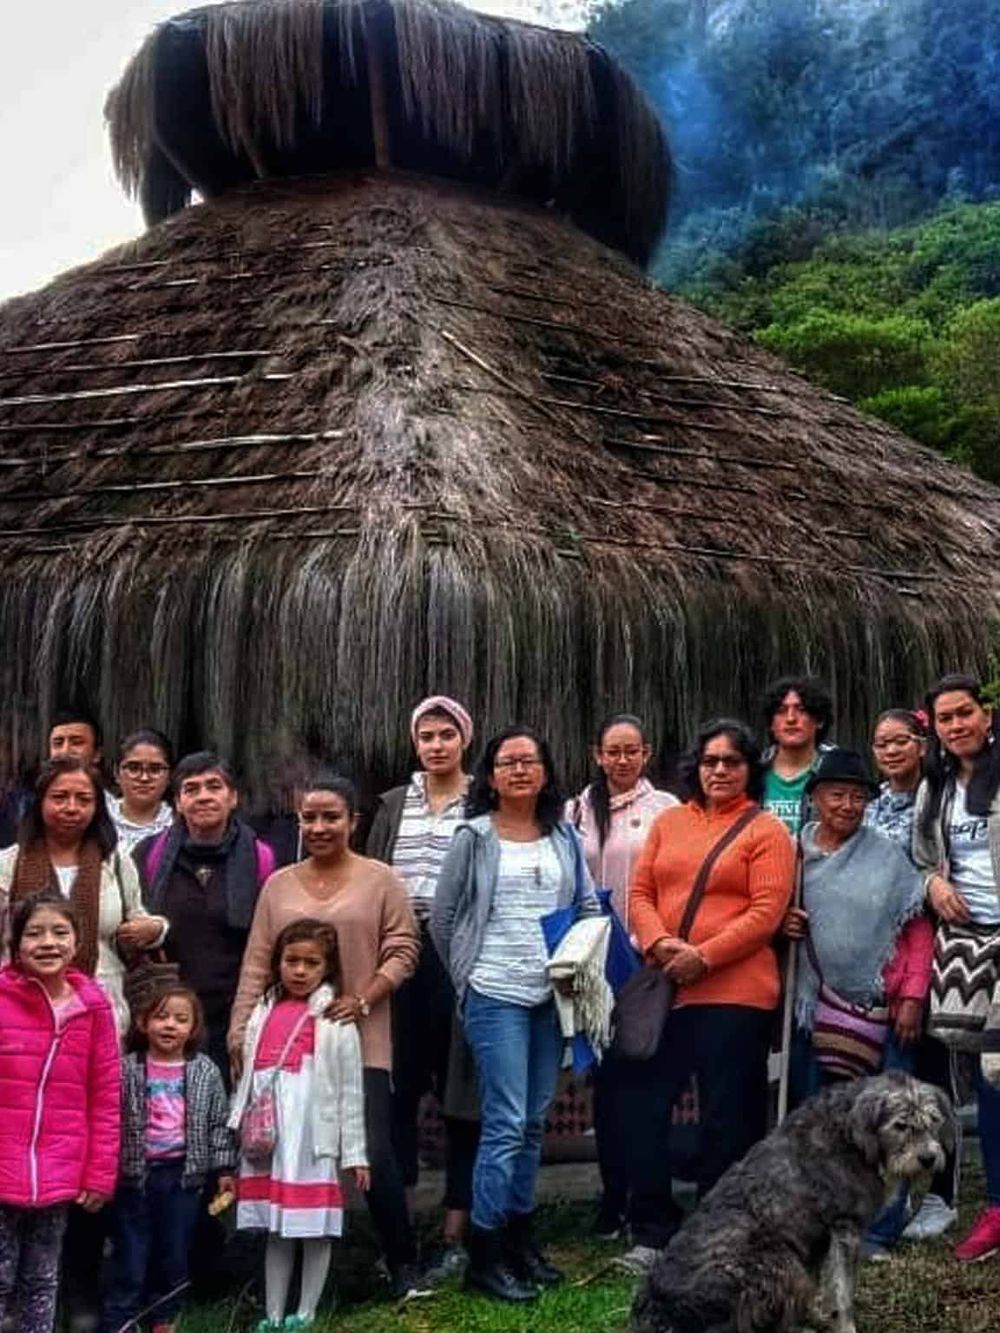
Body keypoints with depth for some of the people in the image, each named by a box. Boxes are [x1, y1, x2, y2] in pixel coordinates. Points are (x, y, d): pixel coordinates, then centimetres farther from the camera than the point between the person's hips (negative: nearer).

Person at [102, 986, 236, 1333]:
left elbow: (218, 1124, 6)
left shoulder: (206, 1071, 1)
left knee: (174, 1256, 12)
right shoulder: (127, 1069, -4)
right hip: (136, 1174, -2)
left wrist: (224, 1169, 4)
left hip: (184, 1175, 2)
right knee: (130, 1258, 3)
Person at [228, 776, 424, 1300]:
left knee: (375, 1154, -8)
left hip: (361, 1043, -3)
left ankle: (404, 1266, 8)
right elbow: (256, 964, 8)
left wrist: (364, 1000, -15)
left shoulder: (380, 880, 2)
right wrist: (240, 1032, 1)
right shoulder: (279, 885, 11)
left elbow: (401, 951, -1)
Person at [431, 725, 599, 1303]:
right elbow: (442, 918, 2)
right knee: (506, 1124, -8)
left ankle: (521, 1236, 24)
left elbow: (591, 906, 14)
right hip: (496, 996, -4)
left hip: (551, 994, 5)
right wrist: (468, 976, 6)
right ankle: (484, 1253, 1)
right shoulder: (474, 838, -3)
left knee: (535, 1122, 11)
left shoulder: (564, 837, 9)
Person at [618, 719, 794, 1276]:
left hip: (734, 993, -4)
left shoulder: (766, 831, 0)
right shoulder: (669, 822, 14)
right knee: (643, 1107, 3)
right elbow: (640, 893, 9)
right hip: (663, 989, 4)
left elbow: (766, 912, -9)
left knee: (728, 1119, 4)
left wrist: (704, 956, -17)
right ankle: (654, 1233, 14)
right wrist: (659, 944, -10)